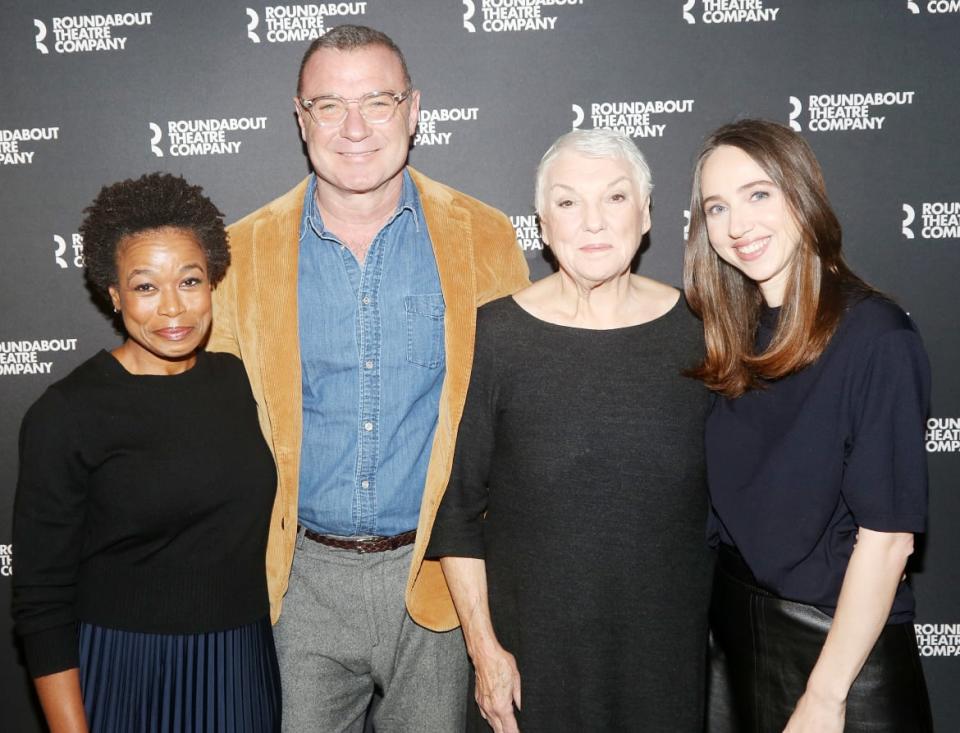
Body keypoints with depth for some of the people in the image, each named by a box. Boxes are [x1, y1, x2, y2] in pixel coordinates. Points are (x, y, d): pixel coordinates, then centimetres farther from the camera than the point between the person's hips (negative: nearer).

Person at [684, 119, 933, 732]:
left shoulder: (874, 335, -17)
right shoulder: (735, 336, 1)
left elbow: (888, 535, -19)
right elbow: (732, 504, 6)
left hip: (842, 646, -6)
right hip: (739, 629, 6)